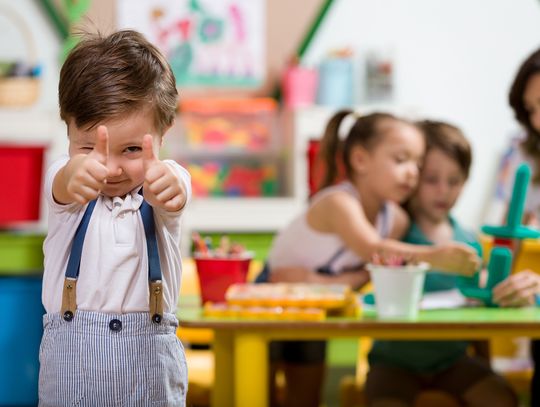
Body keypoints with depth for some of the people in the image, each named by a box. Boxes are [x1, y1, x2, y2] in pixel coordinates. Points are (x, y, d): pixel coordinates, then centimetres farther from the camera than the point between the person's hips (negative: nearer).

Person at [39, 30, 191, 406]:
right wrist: (79, 172, -54)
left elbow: (175, 196, -29)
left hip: (148, 354, 0)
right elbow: (63, 185, -29)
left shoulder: (169, 178, -6)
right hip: (70, 355, 0)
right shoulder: (65, 182, -5)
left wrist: (165, 182, -55)